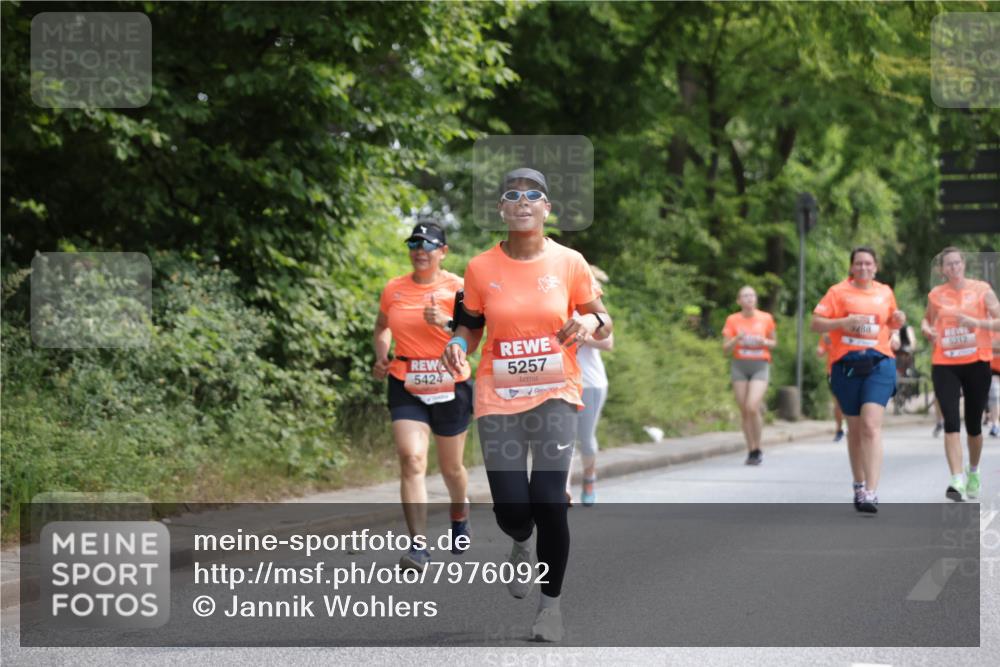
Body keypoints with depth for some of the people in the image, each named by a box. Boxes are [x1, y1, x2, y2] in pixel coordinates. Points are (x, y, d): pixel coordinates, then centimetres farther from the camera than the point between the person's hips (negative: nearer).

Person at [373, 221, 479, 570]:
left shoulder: (457, 288, -5)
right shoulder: (394, 289, 3)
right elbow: (382, 327, 21)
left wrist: (446, 324, -26)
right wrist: (381, 356, 3)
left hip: (450, 387, -1)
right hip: (406, 388, 1)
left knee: (451, 467, 13)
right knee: (411, 458, -17)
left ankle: (460, 516, 46)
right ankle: (418, 546, -21)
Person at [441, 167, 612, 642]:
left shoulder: (569, 263, -2)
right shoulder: (481, 268, -1)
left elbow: (602, 323, 8)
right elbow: (469, 325, 12)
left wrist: (591, 323, -16)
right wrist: (458, 346, -11)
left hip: (555, 394, -1)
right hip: (498, 398, 1)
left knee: (549, 501, -15)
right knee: (512, 510, -6)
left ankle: (551, 601, 8)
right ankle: (520, 543, 35)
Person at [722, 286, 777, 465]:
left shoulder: (766, 318, 2)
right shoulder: (733, 320, 2)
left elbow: (774, 342, 14)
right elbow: (726, 347, 3)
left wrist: (764, 342, -8)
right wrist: (737, 339, -16)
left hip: (760, 365, -2)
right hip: (740, 366, 2)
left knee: (752, 407, -17)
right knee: (744, 410, 1)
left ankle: (757, 449, -2)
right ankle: (751, 450, 12)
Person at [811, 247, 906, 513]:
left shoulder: (885, 292, 12)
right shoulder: (838, 292, 3)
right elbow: (816, 323, -2)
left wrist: (898, 321, 5)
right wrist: (843, 322, -17)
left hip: (879, 363, 0)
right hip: (846, 365, 0)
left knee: (871, 426, -16)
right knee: (855, 428, 11)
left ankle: (871, 492, -22)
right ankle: (859, 486, 29)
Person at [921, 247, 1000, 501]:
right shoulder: (935, 295, 6)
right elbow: (927, 319, 24)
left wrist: (977, 322, -22)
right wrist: (927, 329, 1)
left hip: (976, 363, 0)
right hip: (944, 365, 1)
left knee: (973, 425, 9)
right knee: (951, 422, -14)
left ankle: (973, 473, 34)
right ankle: (957, 481, -21)